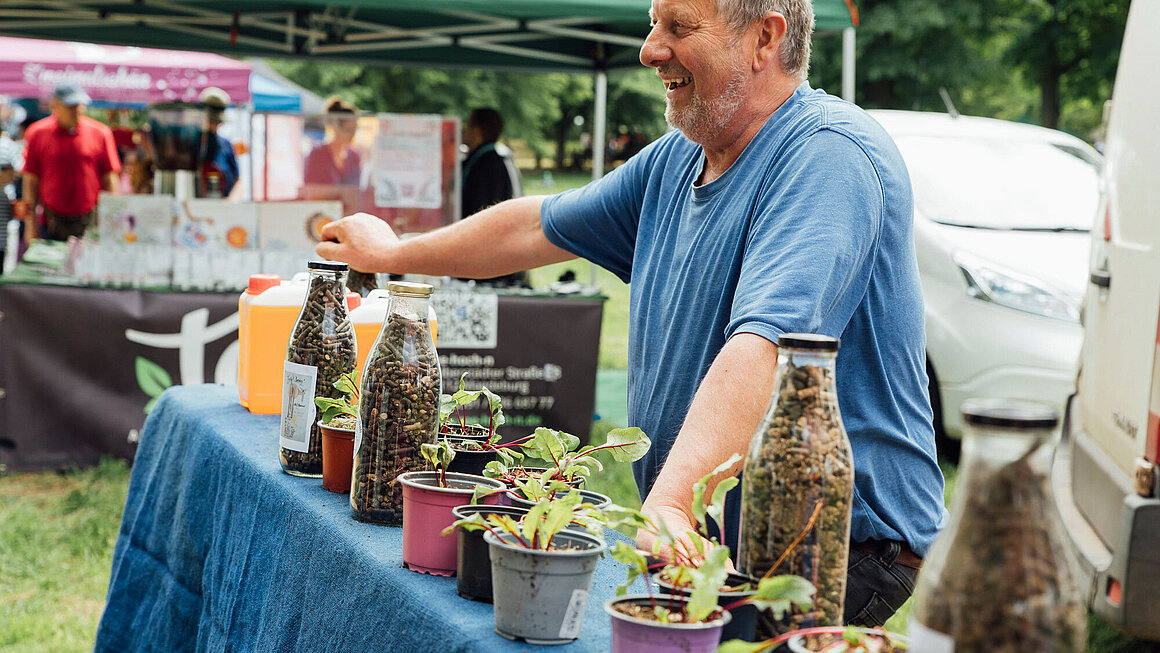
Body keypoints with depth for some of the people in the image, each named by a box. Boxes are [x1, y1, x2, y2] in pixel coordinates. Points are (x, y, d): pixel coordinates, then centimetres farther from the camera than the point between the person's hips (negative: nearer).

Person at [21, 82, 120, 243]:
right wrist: (30, 225, 0)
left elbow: (109, 180, 6)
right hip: (52, 224, 0)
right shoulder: (37, 133, 2)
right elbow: (31, 182, 3)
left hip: (91, 224, 0)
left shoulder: (100, 133, 3)